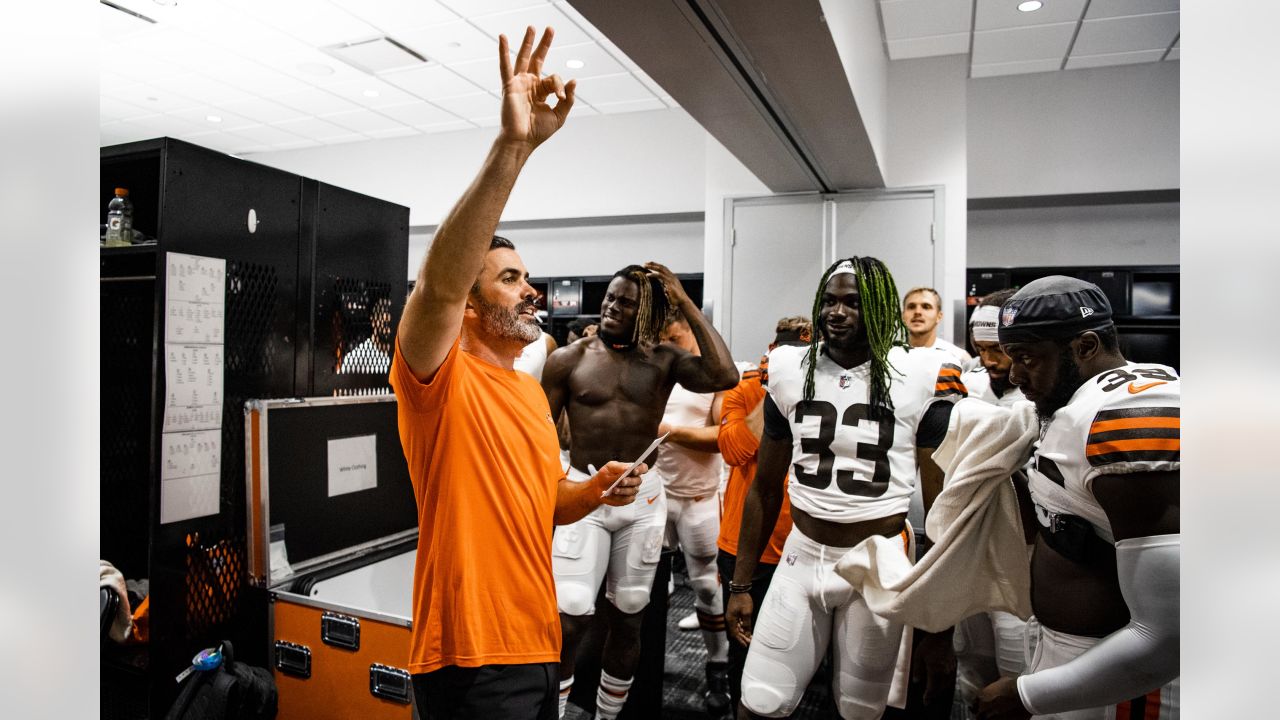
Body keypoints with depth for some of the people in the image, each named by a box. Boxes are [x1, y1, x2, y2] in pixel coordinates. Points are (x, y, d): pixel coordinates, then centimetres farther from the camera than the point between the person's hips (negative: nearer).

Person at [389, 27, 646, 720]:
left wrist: (594, 491, -1)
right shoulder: (440, 378, -13)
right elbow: (438, 282, -34)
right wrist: (512, 146, -40)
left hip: (537, 644, 8)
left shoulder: (532, 391, 10)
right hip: (470, 658, -7)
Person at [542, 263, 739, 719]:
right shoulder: (568, 359, -2)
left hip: (643, 497, 2)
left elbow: (724, 377, -18)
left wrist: (685, 303, -14)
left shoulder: (664, 361, -1)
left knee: (627, 616, 14)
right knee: (570, 616, -9)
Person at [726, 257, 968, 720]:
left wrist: (940, 627, -6)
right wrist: (740, 584, 9)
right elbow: (765, 488, 8)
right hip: (801, 557, 3)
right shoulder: (791, 371, -1)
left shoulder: (923, 379, -10)